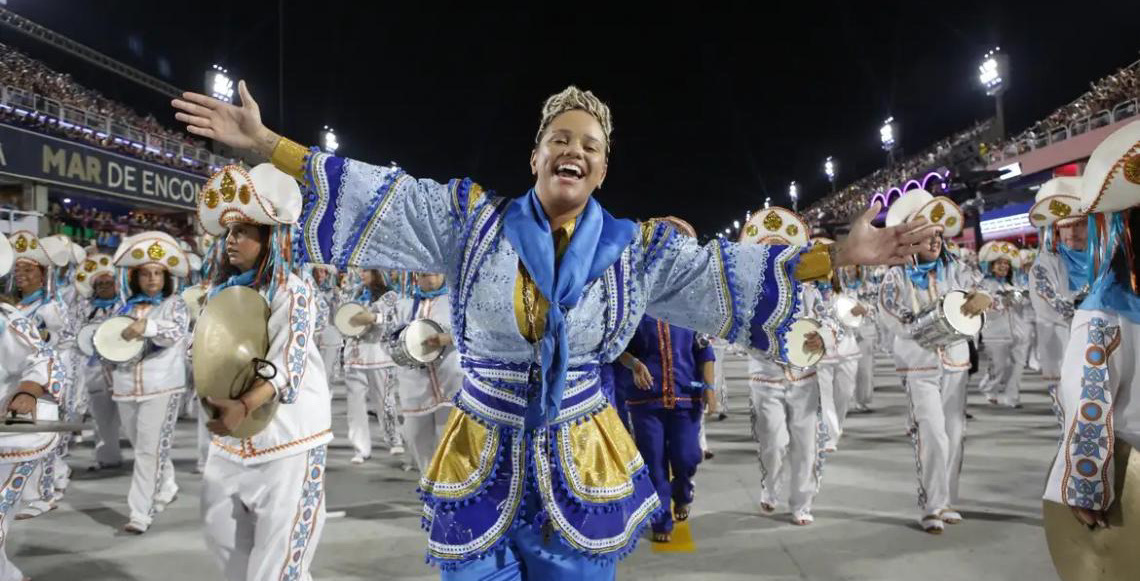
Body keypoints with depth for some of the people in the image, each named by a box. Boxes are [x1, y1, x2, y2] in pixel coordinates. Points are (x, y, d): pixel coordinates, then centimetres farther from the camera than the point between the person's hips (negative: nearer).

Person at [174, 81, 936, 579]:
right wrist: (264, 141, -8)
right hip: (483, 462, 0)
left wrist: (841, 255, -9)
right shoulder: (474, 220, -4)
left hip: (583, 468, 1)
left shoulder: (637, 248, -1)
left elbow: (730, 275, -2)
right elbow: (376, 194, -4)